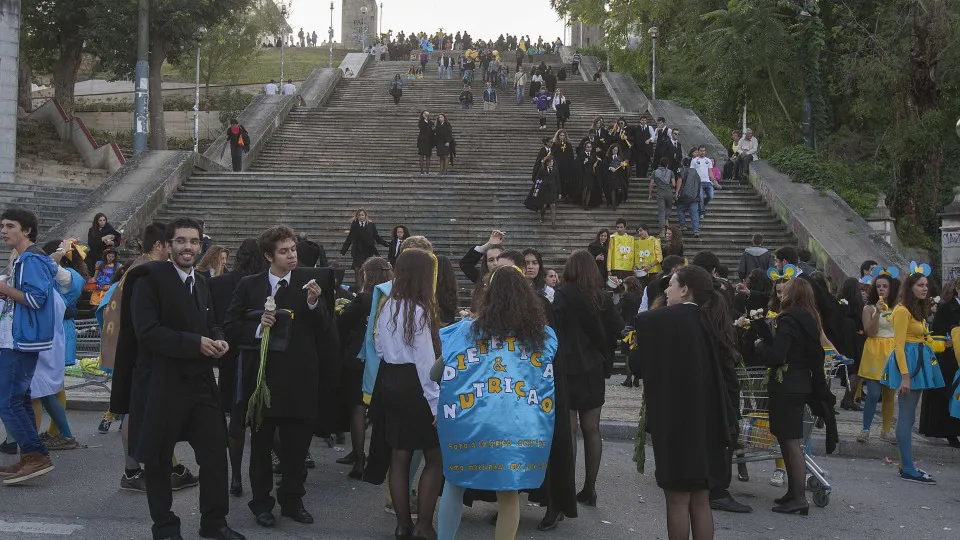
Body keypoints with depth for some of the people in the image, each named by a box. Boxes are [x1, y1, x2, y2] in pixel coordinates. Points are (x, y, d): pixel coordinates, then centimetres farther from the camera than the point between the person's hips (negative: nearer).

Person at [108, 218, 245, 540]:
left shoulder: (201, 283, 14)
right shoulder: (149, 278, -10)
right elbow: (147, 331, -19)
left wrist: (217, 340, 0)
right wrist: (195, 343, -20)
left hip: (200, 381, 7)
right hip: (160, 383, -6)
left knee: (216, 451, 7)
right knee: (159, 458, 7)